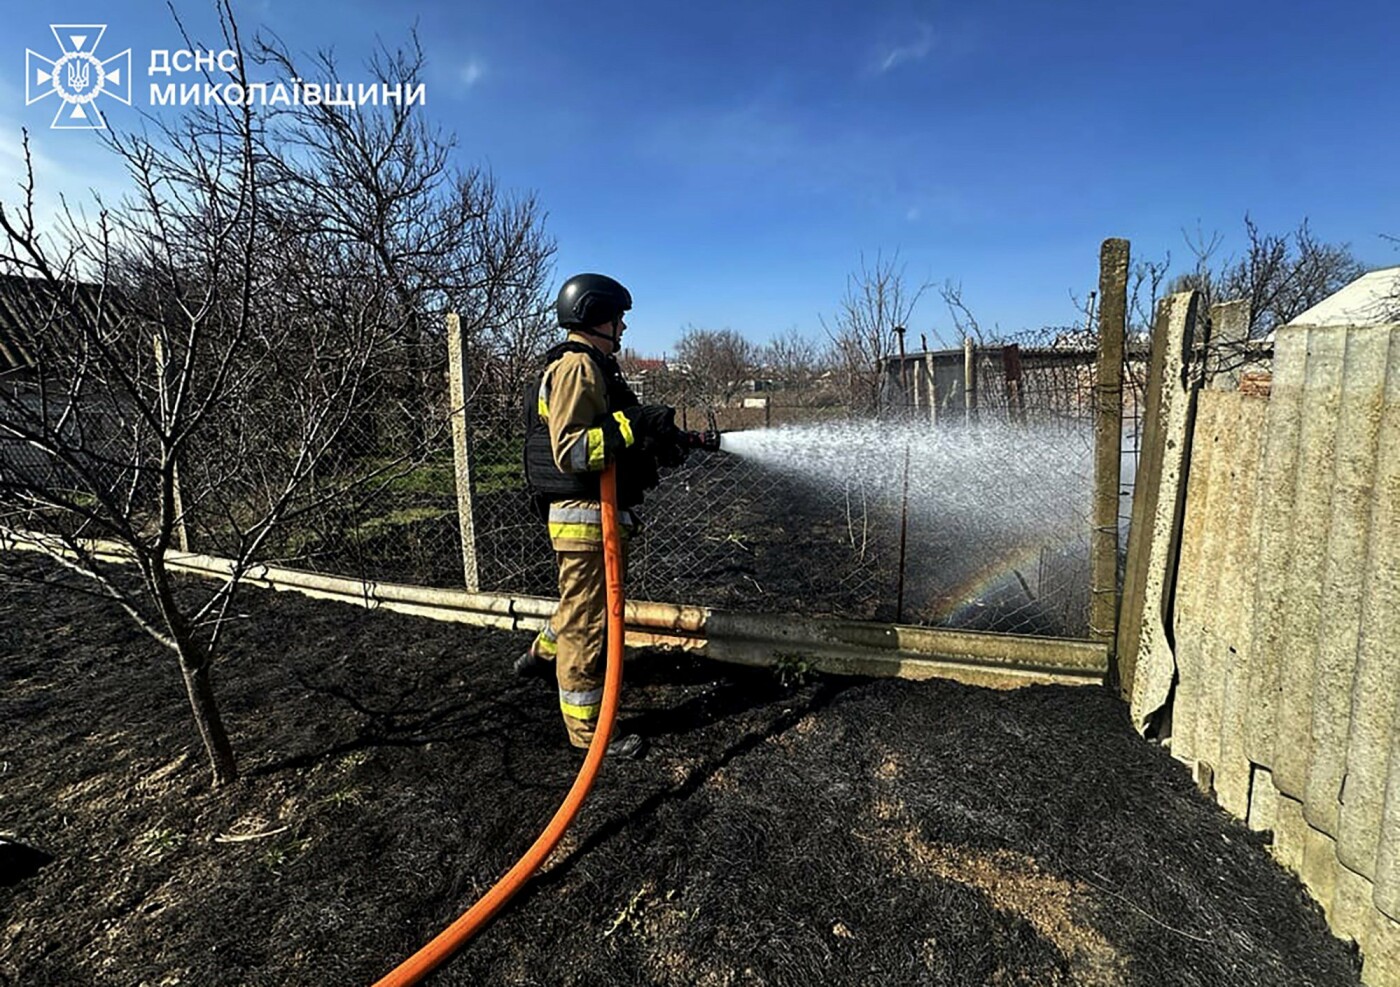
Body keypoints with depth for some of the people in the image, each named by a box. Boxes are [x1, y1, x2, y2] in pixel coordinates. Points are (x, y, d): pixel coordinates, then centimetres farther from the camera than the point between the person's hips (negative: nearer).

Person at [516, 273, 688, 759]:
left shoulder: (593, 366, 19)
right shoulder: (576, 366, -15)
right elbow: (568, 450, -25)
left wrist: (655, 442, 8)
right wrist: (630, 427, -31)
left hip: (597, 514, 11)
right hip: (583, 518, -11)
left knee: (587, 604, 27)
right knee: (587, 621, 1)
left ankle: (541, 655, 49)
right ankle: (587, 728, 15)